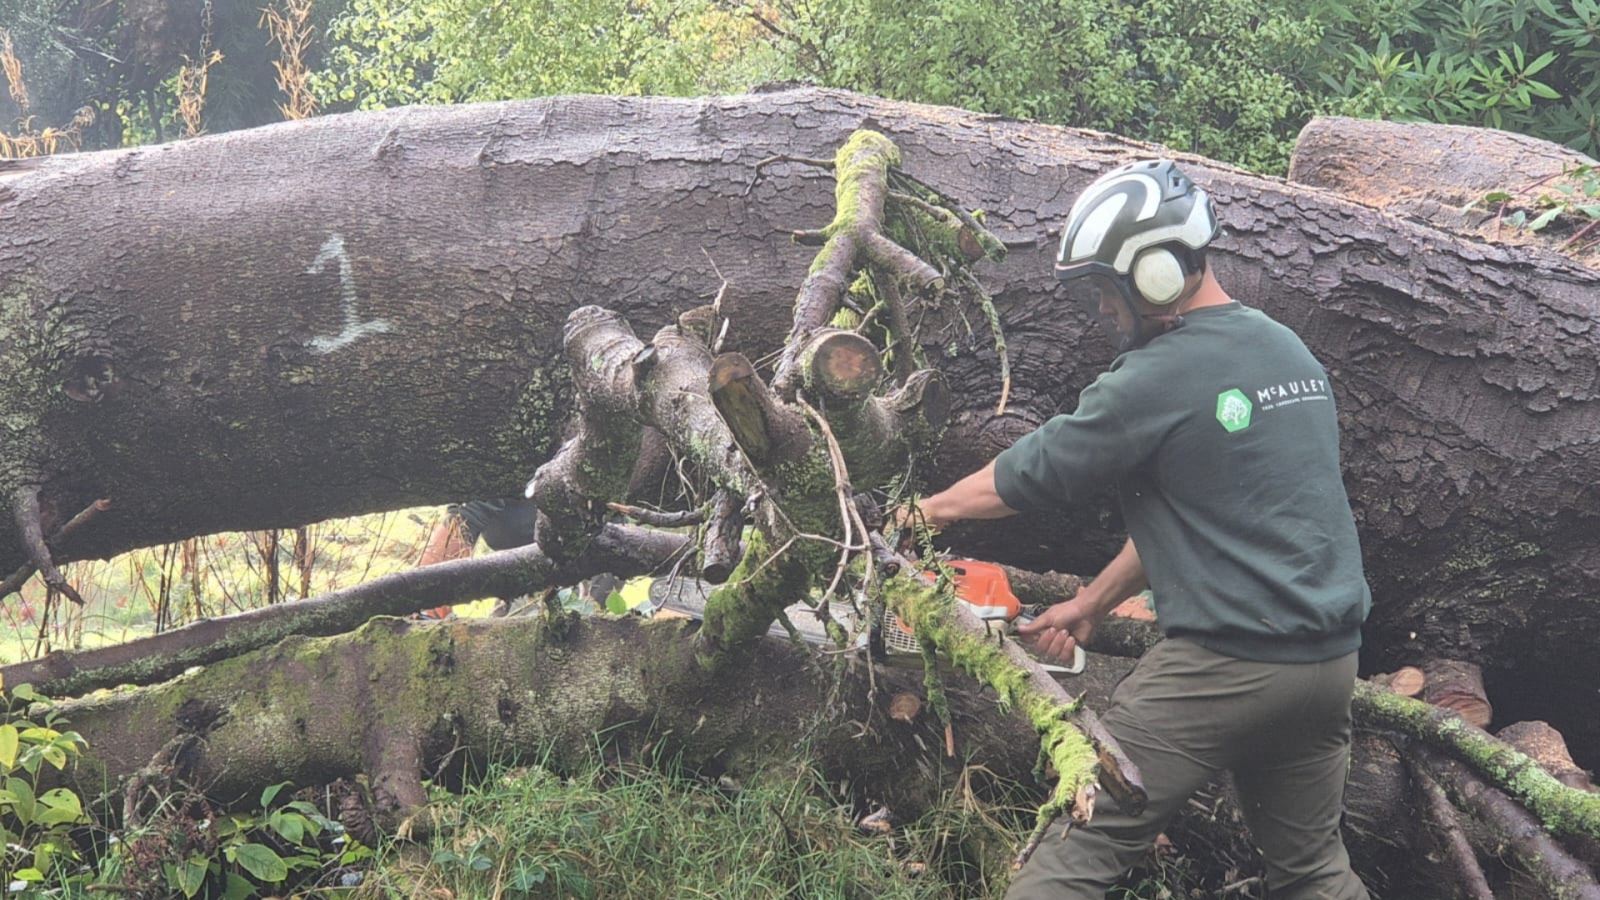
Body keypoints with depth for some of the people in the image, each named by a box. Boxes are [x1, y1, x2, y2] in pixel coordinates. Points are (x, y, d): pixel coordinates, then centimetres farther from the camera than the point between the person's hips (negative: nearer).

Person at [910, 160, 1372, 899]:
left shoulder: (1159, 379, -12)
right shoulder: (1292, 352, 13)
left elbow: (1030, 474, -2)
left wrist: (925, 511, 15)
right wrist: (1093, 603, 23)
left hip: (1224, 664, -8)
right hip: (1330, 659, 8)